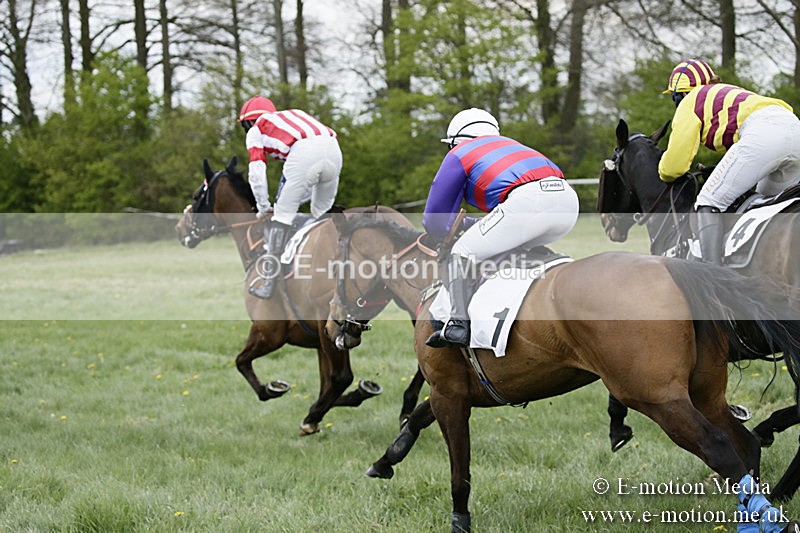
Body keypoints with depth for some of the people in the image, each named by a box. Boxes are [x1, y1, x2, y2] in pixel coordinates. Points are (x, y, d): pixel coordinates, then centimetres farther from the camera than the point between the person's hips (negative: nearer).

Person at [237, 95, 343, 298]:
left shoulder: (256, 131, 24)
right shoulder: (294, 115, 41)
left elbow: (257, 173, 12)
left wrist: (263, 208, 23)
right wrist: (297, 199, 41)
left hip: (304, 153, -6)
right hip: (333, 147, 6)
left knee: (283, 215, 2)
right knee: (322, 214, 23)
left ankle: (268, 284, -1)